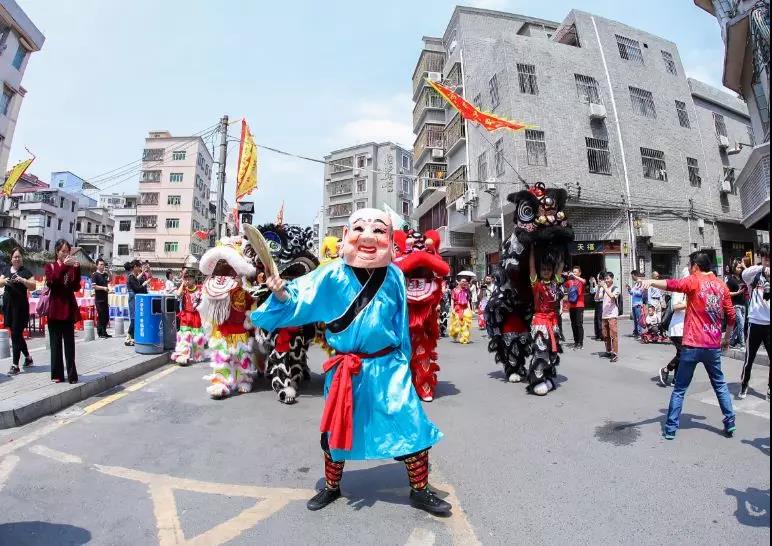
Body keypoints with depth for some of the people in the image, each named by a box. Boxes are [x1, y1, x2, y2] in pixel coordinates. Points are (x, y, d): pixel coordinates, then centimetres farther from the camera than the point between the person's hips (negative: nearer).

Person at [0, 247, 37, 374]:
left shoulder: (26, 272, -3)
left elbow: (33, 287, -10)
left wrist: (22, 280, -25)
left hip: (20, 306, -6)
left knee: (15, 334, -5)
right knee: (17, 334, 14)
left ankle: (15, 365, -1)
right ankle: (28, 358, 29)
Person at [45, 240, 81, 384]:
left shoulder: (72, 267, 7)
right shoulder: (50, 266, 3)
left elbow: (76, 287, -4)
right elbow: (51, 282, -17)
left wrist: (77, 269, -16)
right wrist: (64, 266, -26)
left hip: (69, 308, 1)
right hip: (55, 309, -1)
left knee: (69, 343, 2)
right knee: (56, 343, 5)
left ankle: (72, 374, 5)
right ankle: (57, 374, 12)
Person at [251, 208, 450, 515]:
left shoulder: (395, 277, -5)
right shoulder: (332, 276, -11)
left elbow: (400, 323, 4)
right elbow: (298, 302, -6)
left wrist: (401, 361, 7)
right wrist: (282, 294, -27)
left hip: (387, 368, 1)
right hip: (345, 370, 0)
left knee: (412, 428, 3)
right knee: (335, 429, 17)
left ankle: (420, 491, 30)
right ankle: (331, 487, 46)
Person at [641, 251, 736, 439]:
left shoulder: (695, 281, -8)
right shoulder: (722, 285, 8)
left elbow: (673, 284, -31)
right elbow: (731, 315, 13)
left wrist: (651, 281, -47)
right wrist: (727, 338, 25)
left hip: (693, 345, -5)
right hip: (713, 346, 5)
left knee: (679, 389, 3)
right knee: (720, 385, 23)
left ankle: (670, 429, 6)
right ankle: (730, 423, 27)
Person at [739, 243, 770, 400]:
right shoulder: (754, 274, -2)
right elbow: (744, 274, -25)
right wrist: (762, 267, -42)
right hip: (755, 322, -2)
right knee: (749, 357, 6)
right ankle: (743, 386, 20)